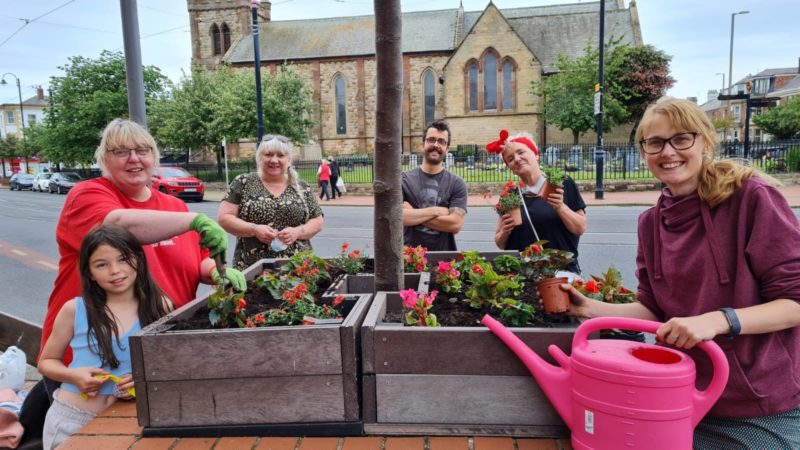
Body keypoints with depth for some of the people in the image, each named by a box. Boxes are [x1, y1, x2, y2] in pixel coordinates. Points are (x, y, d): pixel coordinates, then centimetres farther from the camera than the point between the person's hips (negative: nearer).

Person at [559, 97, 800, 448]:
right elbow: (655, 310, 6)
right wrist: (590, 308, -6)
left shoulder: (752, 197, -15)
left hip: (765, 409, -4)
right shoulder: (650, 223, 1)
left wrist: (718, 320, -29)